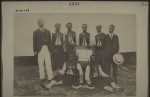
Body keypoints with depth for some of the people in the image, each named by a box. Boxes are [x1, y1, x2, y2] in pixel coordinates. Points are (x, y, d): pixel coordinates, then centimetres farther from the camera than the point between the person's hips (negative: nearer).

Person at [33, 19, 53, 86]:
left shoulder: (47, 31, 13)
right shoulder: (35, 32, 7)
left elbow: (50, 41, 11)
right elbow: (34, 42, 5)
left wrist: (50, 50, 5)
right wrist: (35, 51, -3)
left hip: (47, 49, 1)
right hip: (40, 49, -1)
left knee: (48, 64, -3)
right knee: (40, 64, 3)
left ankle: (50, 78, 0)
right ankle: (42, 78, 12)